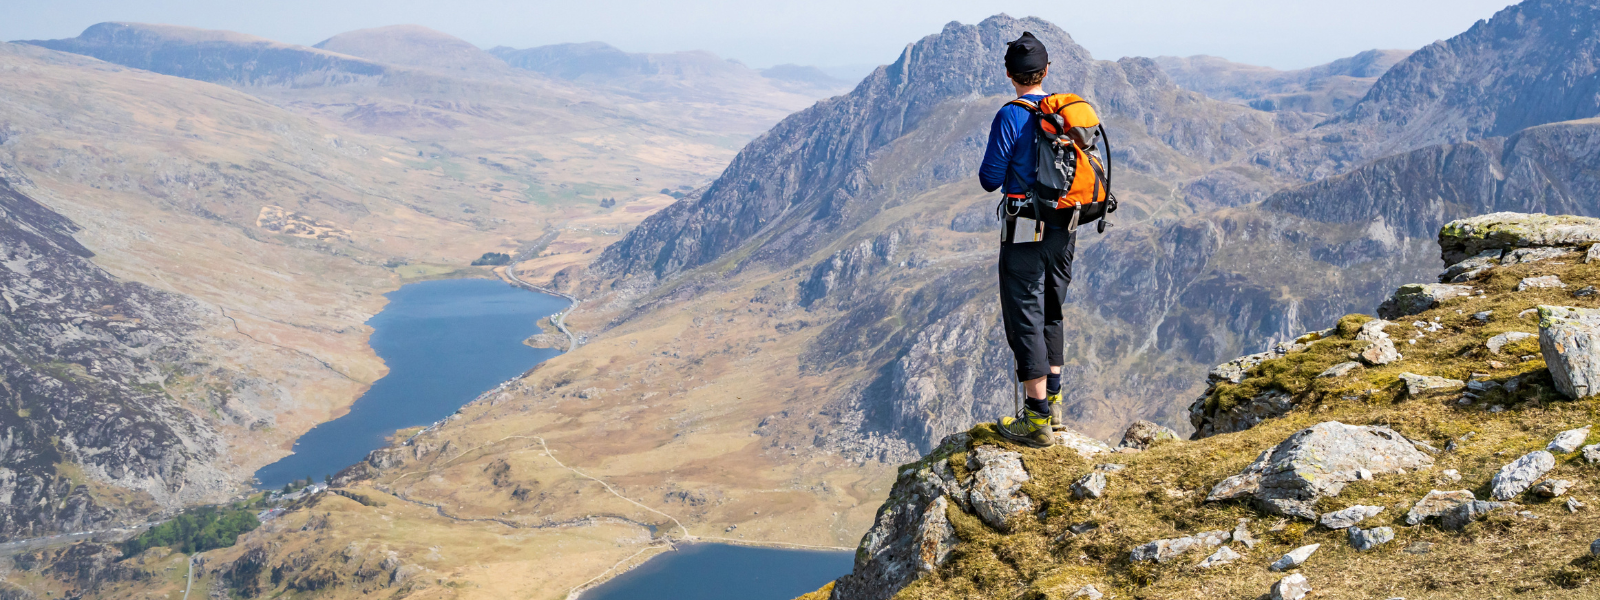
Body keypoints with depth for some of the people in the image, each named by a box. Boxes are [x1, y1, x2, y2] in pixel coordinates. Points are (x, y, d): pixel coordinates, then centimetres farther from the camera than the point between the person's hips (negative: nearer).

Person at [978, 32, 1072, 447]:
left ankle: (1037, 421, -2)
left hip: (1027, 229, -6)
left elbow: (990, 180, -12)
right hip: (1065, 228, 7)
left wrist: (991, 167, 10)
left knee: (1025, 318, -2)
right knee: (1051, 313, 19)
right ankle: (1053, 403, 25)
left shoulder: (1011, 117, -14)